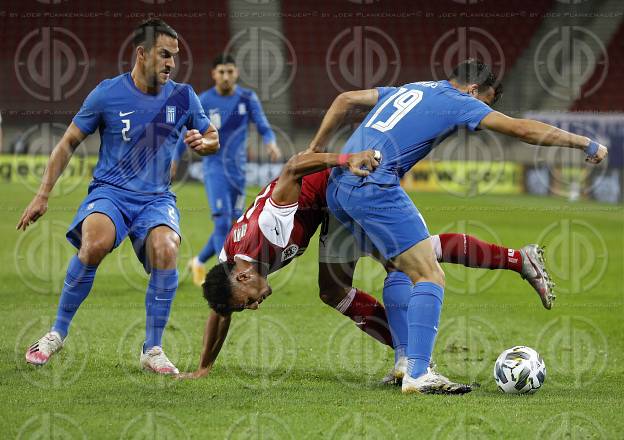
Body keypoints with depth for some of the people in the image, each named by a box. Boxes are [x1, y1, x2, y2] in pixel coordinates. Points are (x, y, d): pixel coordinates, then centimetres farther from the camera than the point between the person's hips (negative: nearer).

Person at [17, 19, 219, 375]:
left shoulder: (183, 97, 4)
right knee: (94, 244, -34)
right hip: (110, 191, -2)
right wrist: (43, 196, 4)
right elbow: (69, 143, 7)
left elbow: (213, 139, 18)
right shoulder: (107, 94, -2)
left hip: (157, 198, 2)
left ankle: (153, 350, -16)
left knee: (166, 251, -31)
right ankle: (58, 332, -13)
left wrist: (203, 143, -7)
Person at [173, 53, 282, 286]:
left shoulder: (248, 98, 0)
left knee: (232, 225, 9)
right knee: (223, 221, -18)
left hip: (238, 169, 4)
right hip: (214, 166, -4)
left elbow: (264, 127, -5)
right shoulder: (204, 101, -5)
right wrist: (173, 160, 2)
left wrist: (271, 143, -26)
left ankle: (198, 262, 32)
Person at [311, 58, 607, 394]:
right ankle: (417, 375, -21)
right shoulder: (458, 102, 2)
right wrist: (586, 144, 5)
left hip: (338, 188, 9)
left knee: (400, 270, 22)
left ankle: (405, 362, 17)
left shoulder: (408, 90, 25)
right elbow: (523, 129, -2)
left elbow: (345, 99, 27)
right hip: (374, 187, -9)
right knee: (429, 277, -10)